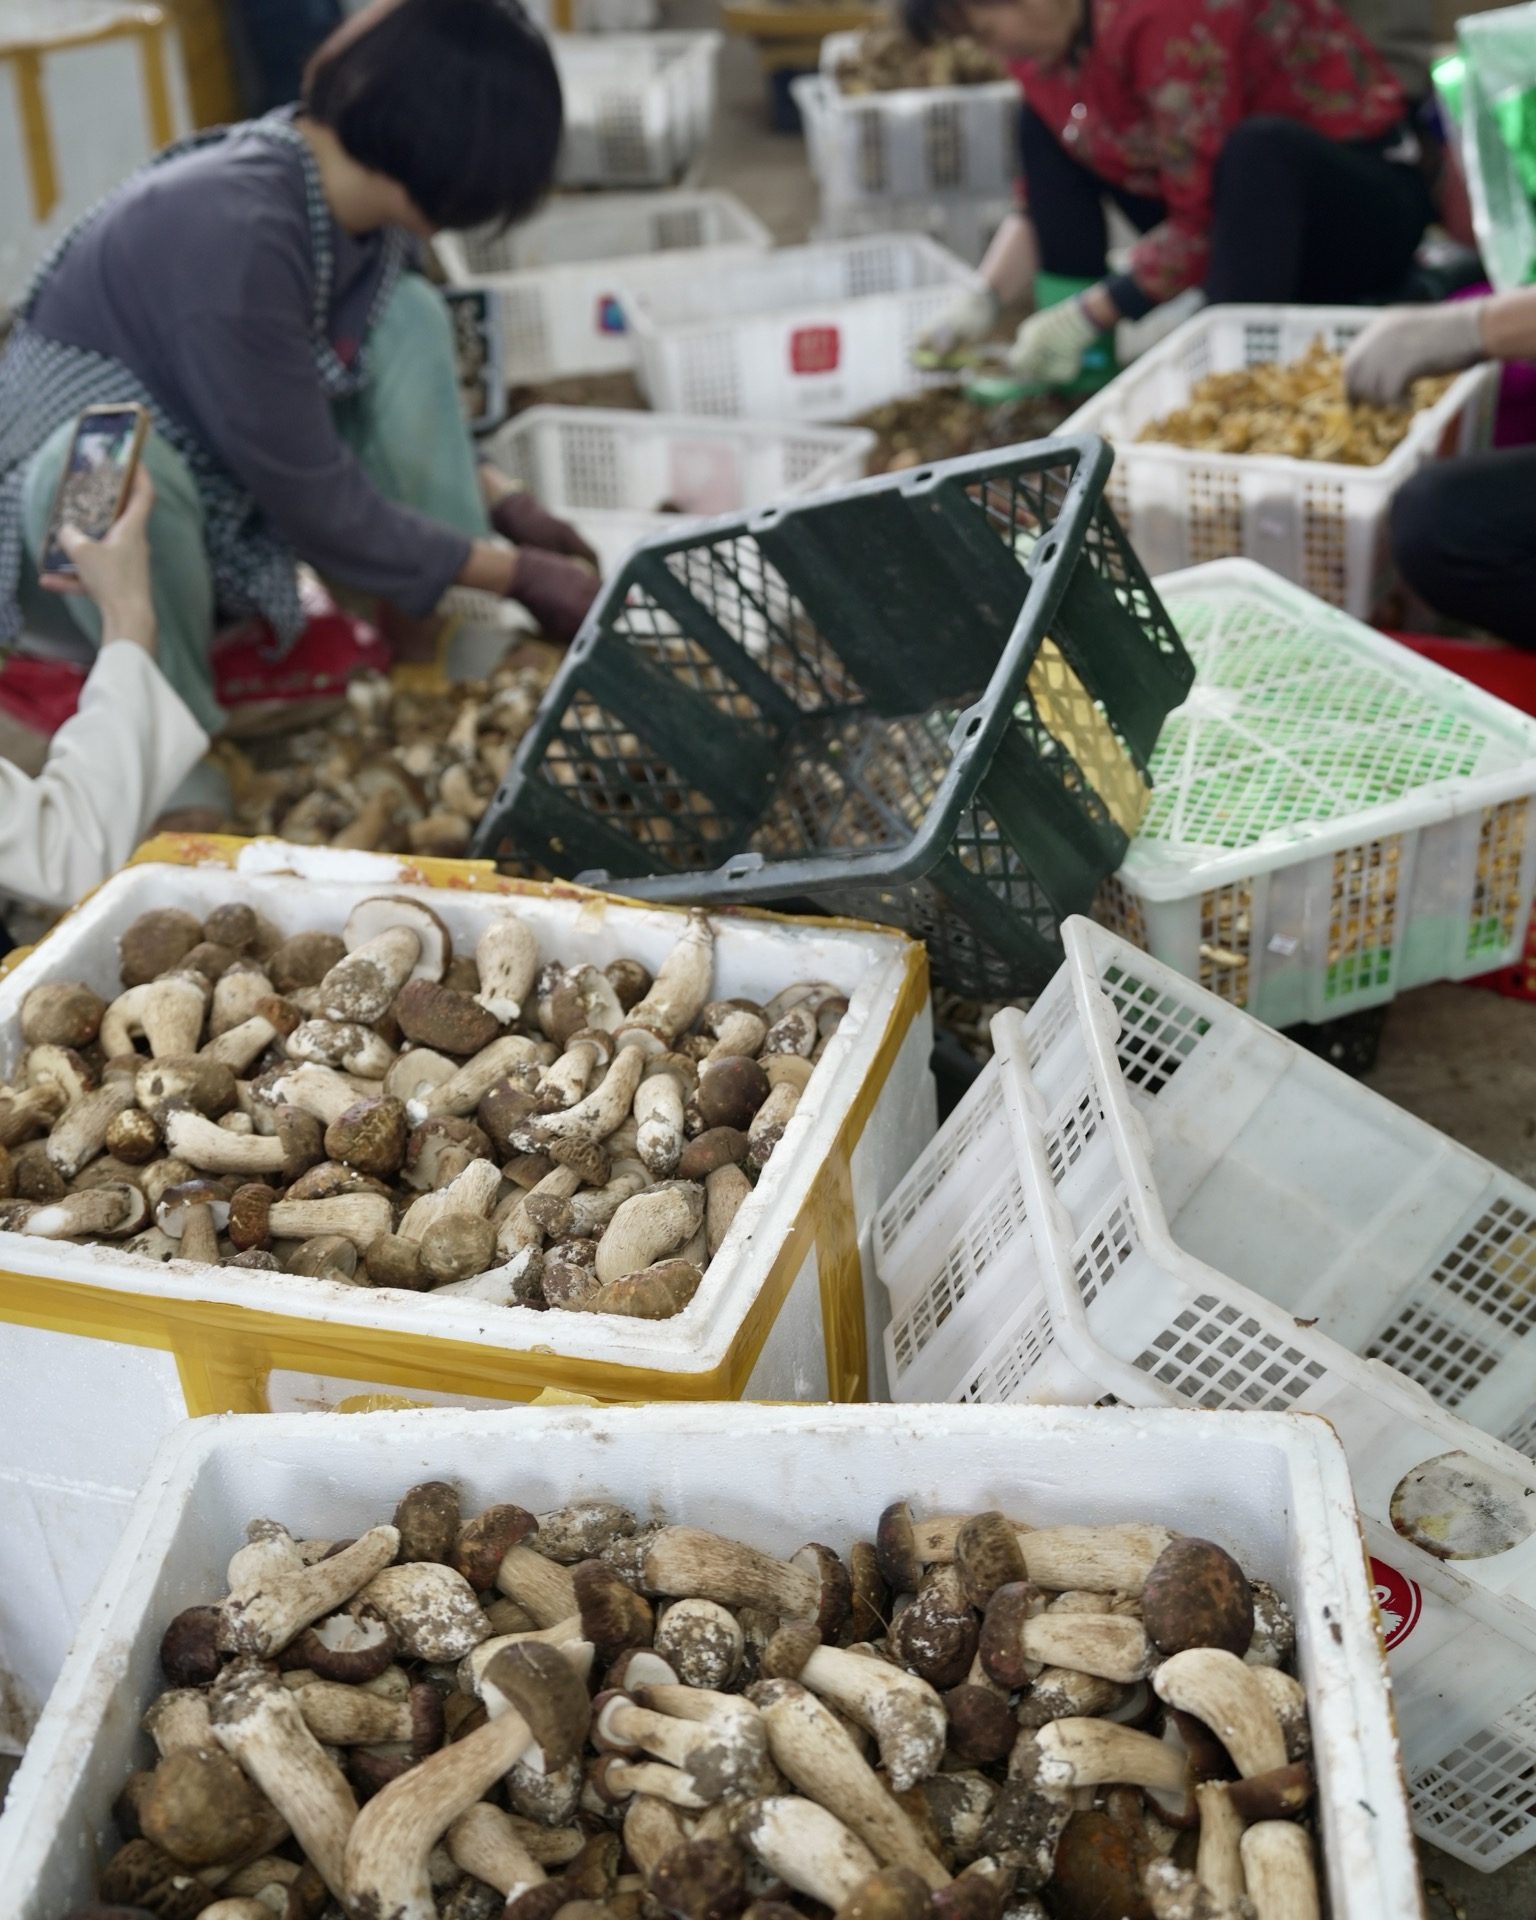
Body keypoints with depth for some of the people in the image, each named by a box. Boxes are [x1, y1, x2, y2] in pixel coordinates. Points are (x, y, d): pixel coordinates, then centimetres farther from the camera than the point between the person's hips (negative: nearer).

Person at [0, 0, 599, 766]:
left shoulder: (344, 187, -8)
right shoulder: (234, 234, -33)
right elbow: (318, 504, -27)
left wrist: (502, 502, 3)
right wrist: (516, 573, -18)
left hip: (225, 507, 8)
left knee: (407, 316, -4)